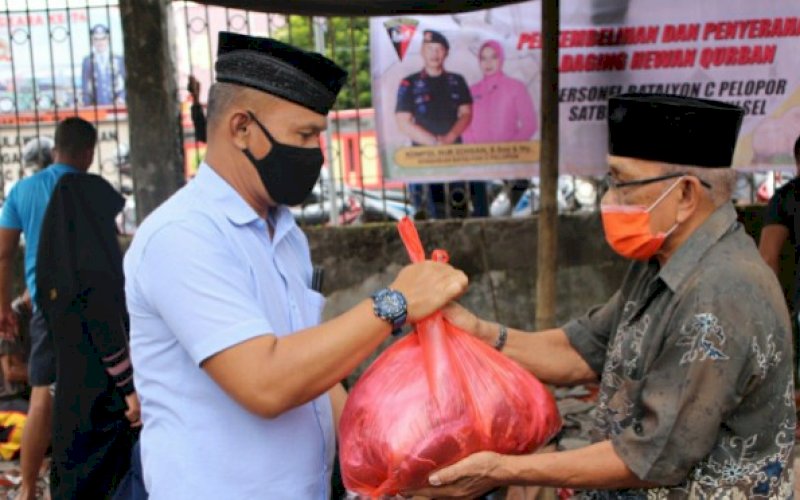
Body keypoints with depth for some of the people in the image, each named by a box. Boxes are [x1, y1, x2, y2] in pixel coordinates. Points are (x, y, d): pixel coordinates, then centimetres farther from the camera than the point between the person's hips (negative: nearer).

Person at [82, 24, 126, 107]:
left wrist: (121, 98, -9)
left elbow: (122, 84, 7)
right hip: (95, 107, -1)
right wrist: (87, 105, 0)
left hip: (114, 106, 1)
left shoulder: (118, 60, 8)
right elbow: (85, 87, 7)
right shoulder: (87, 61, 7)